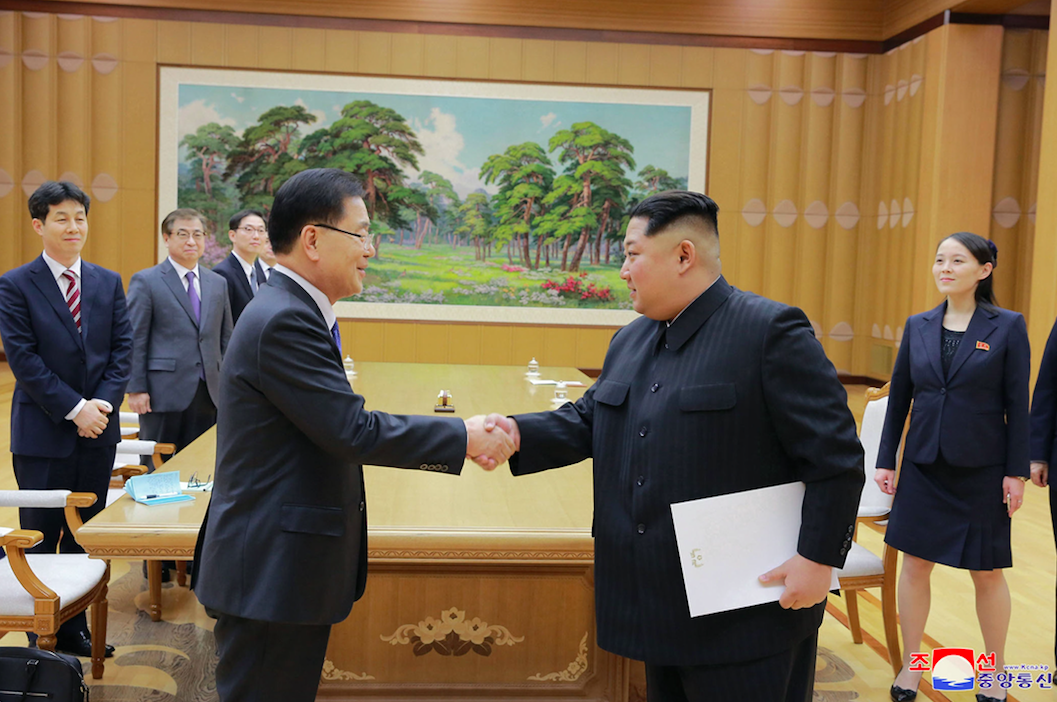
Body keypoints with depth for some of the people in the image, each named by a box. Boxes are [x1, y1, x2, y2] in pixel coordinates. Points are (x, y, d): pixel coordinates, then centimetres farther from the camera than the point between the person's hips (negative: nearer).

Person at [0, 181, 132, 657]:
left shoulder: (108, 283, 9)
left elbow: (122, 349, 5)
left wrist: (103, 404, -9)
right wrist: (74, 409, -16)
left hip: (98, 430, 4)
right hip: (42, 434, -4)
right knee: (40, 540, 6)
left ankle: (75, 630, 24)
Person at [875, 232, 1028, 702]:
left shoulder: (1007, 327, -5)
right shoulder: (918, 327, 3)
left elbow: (1017, 405, -5)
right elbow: (898, 397, 6)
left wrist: (1016, 472, -8)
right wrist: (885, 461, 4)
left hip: (982, 469, -3)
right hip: (923, 466, 3)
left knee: (987, 572, 9)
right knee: (915, 564, 6)